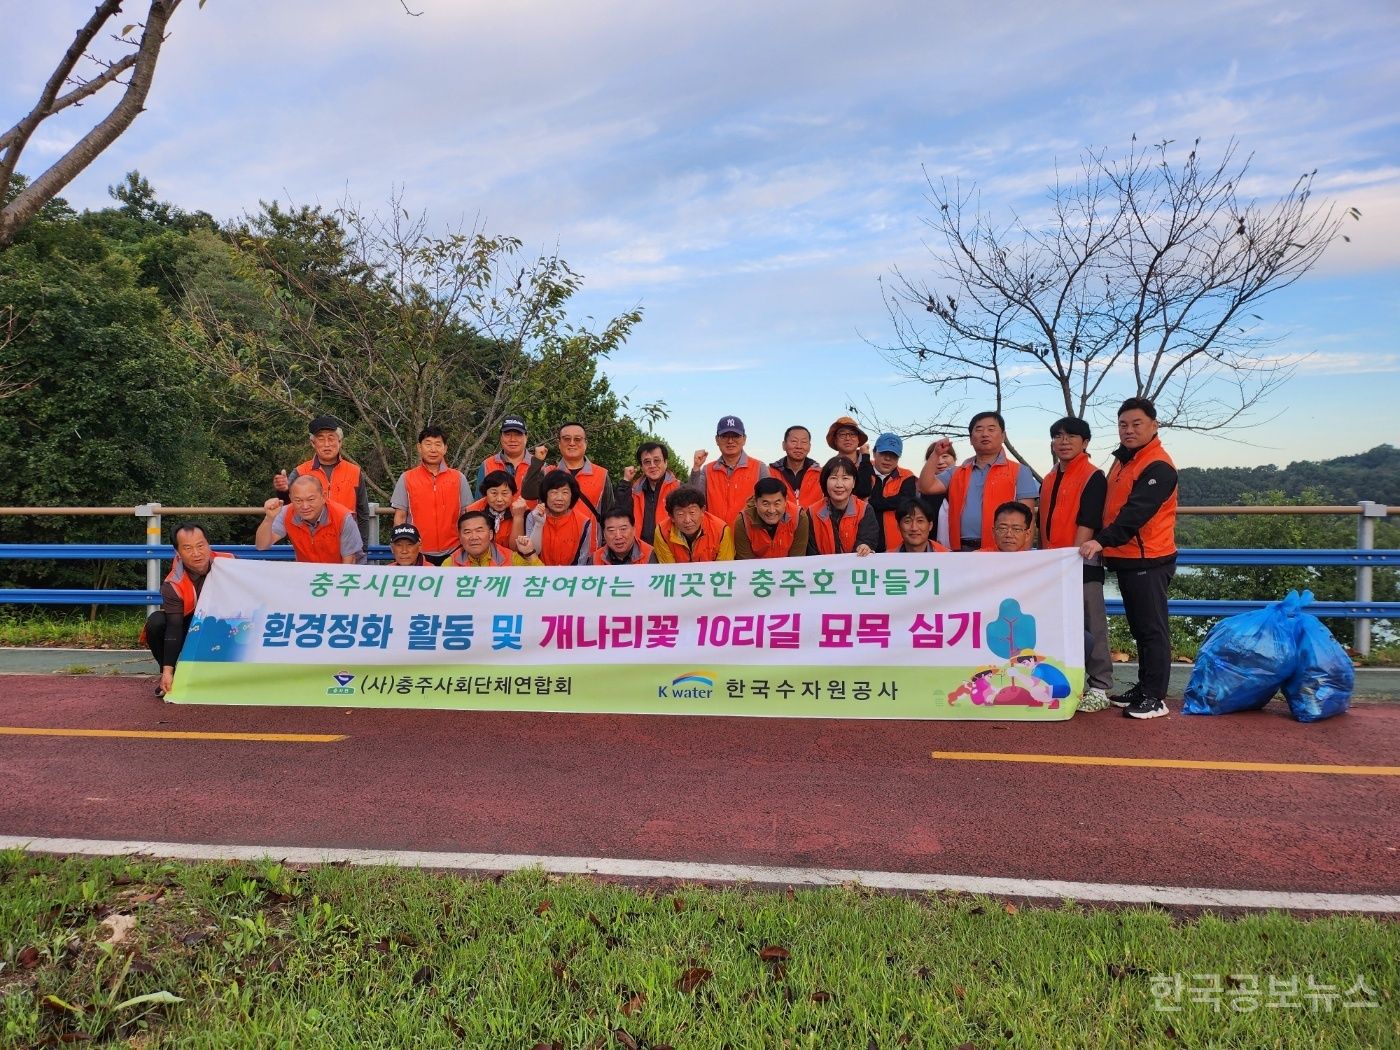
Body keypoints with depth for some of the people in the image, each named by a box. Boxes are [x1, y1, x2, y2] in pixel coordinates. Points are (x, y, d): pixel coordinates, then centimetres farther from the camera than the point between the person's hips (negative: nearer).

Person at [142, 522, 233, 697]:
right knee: (156, 622, -26)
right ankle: (167, 677, -4)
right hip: (189, 632, -1)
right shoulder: (173, 585, -24)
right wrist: (168, 670, -34)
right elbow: (174, 628, -27)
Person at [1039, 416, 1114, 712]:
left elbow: (1087, 525, -13)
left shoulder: (1093, 477, -5)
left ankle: (1099, 688, 6)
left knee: (1091, 627, -2)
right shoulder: (1048, 480, 16)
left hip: (1082, 563, -7)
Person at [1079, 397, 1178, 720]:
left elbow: (1136, 512, -25)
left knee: (1152, 629, -4)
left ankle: (1155, 697, 2)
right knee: (1139, 629, 15)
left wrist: (1102, 540, -33)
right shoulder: (1122, 461, 16)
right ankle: (1143, 687, 25)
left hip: (1149, 561, -9)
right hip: (1125, 559, 9)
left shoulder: (1158, 466, -14)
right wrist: (1104, 545, 13)